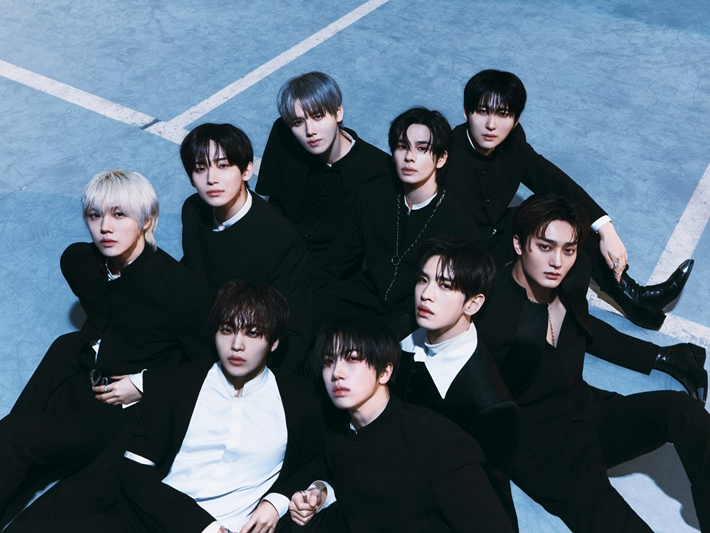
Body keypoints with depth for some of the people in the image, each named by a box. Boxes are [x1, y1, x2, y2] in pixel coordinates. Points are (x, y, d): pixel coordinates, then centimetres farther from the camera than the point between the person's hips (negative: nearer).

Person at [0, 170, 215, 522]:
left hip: (130, 410, -6)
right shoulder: (77, 261, -2)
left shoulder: (176, 285, -23)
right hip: (78, 384, 7)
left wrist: (143, 384, -16)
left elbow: (208, 365, -13)